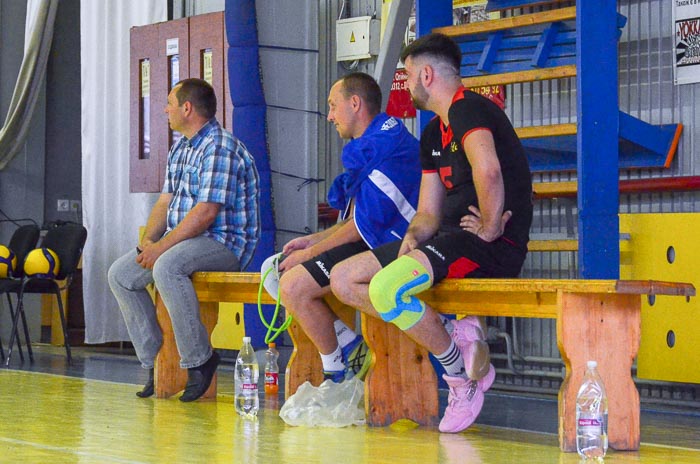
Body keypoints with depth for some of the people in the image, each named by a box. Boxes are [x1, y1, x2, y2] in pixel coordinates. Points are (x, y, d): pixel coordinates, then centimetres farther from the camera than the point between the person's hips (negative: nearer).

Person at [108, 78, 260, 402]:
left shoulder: (221, 149, -16)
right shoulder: (180, 149, 17)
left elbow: (205, 213, -23)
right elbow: (166, 201, 16)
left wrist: (162, 246, -23)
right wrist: (148, 241, -1)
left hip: (225, 243, -10)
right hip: (184, 240, 10)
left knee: (166, 267, -36)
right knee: (120, 274, 2)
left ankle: (200, 360, -25)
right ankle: (155, 361, 2)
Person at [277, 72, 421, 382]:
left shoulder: (383, 147, -16)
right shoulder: (368, 146, 19)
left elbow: (363, 226, -19)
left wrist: (310, 253, -10)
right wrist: (312, 240, 11)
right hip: (371, 243, 11)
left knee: (293, 285, -22)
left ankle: (337, 370, -7)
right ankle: (350, 346, 2)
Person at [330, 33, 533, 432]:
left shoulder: (469, 109, -10)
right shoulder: (434, 133, 21)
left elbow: (488, 169, -31)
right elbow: (429, 213, 21)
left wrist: (489, 230, -21)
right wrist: (413, 238, 0)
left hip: (494, 247, -10)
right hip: (452, 236, 10)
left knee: (386, 287, -31)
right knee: (344, 279, 3)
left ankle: (461, 376, -10)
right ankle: (455, 335, -5)